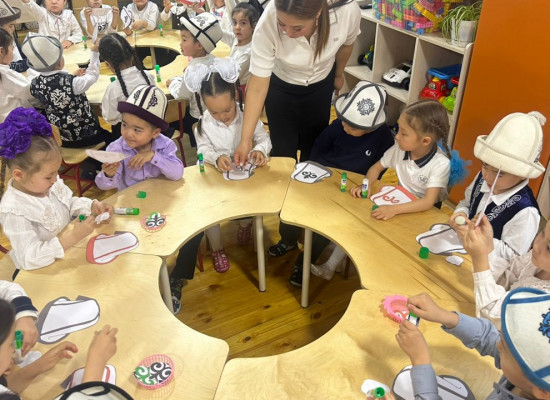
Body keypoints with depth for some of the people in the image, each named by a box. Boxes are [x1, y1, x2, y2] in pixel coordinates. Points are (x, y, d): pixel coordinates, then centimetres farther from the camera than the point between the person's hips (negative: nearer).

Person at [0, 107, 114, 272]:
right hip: (43, 272, -7)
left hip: (70, 255, 7)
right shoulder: (14, 211, -27)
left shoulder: (47, 182, -7)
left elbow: (70, 203, 11)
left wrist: (93, 206, -10)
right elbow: (30, 258, -29)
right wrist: (73, 237, -36)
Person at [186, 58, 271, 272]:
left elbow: (264, 138, -7)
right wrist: (216, 158, -35)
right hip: (216, 174, 0)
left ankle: (245, 224, 20)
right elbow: (203, 149, -12)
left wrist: (260, 150, -31)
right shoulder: (204, 122, -10)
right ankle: (217, 249, 7)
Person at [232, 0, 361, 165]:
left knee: (314, 142, 17)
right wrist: (246, 139, -31)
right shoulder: (267, 24, -38)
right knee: (282, 149, 4)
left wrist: (339, 75, 10)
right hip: (280, 86, -1)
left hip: (321, 84, 2)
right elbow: (258, 85, -30)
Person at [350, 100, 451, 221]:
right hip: (400, 201, 4)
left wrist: (394, 209, -39)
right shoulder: (400, 148, -11)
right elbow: (377, 167, 4)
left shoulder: (441, 164, -22)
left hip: (423, 212, -4)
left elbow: (428, 202, -26)